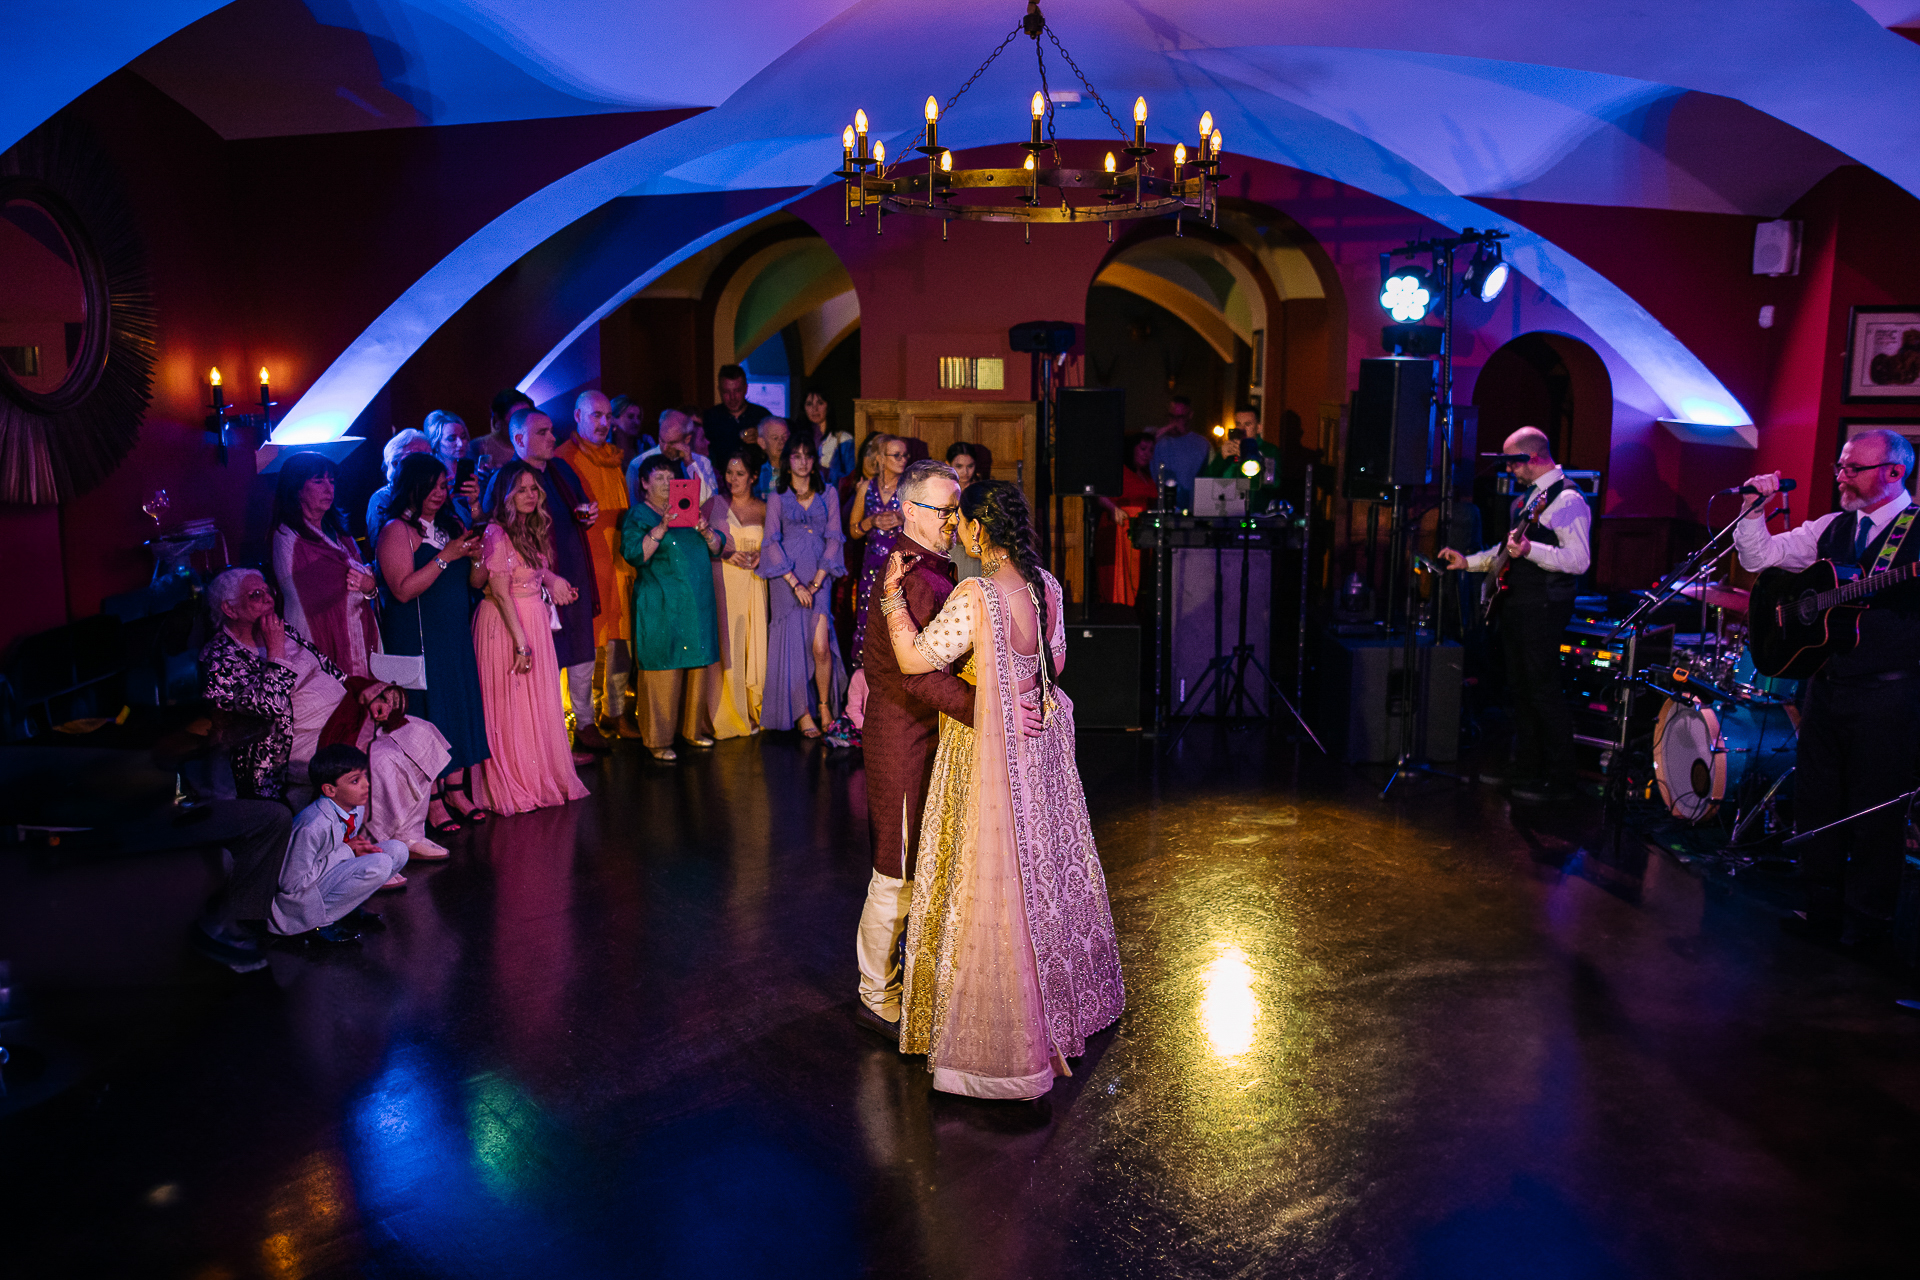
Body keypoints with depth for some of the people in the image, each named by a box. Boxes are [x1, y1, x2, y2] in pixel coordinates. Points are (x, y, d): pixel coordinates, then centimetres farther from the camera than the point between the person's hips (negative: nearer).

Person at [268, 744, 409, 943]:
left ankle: (348, 904, 1)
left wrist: (362, 845, -9)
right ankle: (318, 921, -14)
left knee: (397, 851, -6)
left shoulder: (356, 808, -4)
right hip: (301, 898, -8)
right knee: (379, 865, -26)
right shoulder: (314, 827, -28)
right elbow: (292, 883, -24)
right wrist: (346, 851, -20)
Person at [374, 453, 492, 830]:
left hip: (457, 636, 7)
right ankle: (434, 803, 5)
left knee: (461, 708, 9)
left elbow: (477, 583, 15)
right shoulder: (397, 530, -8)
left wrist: (477, 556, -7)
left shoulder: (452, 526, 13)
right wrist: (446, 556, -20)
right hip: (418, 639, -7)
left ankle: (457, 792, 20)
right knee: (428, 713, -3)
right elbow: (403, 589, -19)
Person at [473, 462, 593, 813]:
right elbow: (500, 592, -18)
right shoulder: (496, 534, -15)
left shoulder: (533, 531, 10)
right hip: (505, 624, -8)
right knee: (510, 704, 0)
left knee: (541, 702, 12)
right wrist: (520, 639, -20)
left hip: (536, 621, 8)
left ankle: (543, 779, 23)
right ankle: (512, 787, 10)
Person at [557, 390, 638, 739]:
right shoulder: (565, 458, -3)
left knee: (619, 643, 9)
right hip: (584, 564, -6)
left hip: (618, 562, 7)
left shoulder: (613, 458, 18)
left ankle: (614, 716, 20)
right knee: (586, 645, -5)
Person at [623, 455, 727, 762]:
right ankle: (658, 739, 3)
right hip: (660, 607, -5)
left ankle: (694, 727, 22)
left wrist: (705, 531, -8)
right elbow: (634, 554, -14)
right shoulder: (637, 515, 2)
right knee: (663, 670, -5)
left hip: (698, 604, 5)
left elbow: (717, 549, 12)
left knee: (698, 666, 8)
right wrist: (661, 528, -22)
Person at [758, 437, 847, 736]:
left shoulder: (827, 496, 11)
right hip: (786, 578, 0)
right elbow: (772, 542, 0)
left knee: (821, 646, -12)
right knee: (793, 643, -2)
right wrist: (795, 584, -10)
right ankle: (802, 713, 9)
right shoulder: (777, 497, 7)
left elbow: (833, 539, 6)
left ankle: (825, 707, 6)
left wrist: (817, 581, -6)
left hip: (818, 578, 0)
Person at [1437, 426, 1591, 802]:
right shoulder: (1526, 497, 17)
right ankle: (1524, 766, 26)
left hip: (1544, 610, -10)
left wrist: (1529, 550, -31)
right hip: (1514, 605, 10)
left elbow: (1579, 560, -22)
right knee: (1519, 689, 15)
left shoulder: (1567, 499, -13)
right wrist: (1468, 562, 19)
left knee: (1544, 692, -7)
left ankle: (1559, 780, 1)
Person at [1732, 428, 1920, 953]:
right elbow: (1759, 556, 14)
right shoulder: (1831, 528, 11)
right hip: (1825, 685, 6)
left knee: (1874, 813, 2)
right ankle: (1822, 912, 27)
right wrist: (1756, 509, -2)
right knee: (1815, 801, 13)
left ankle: (1865, 925, 17)